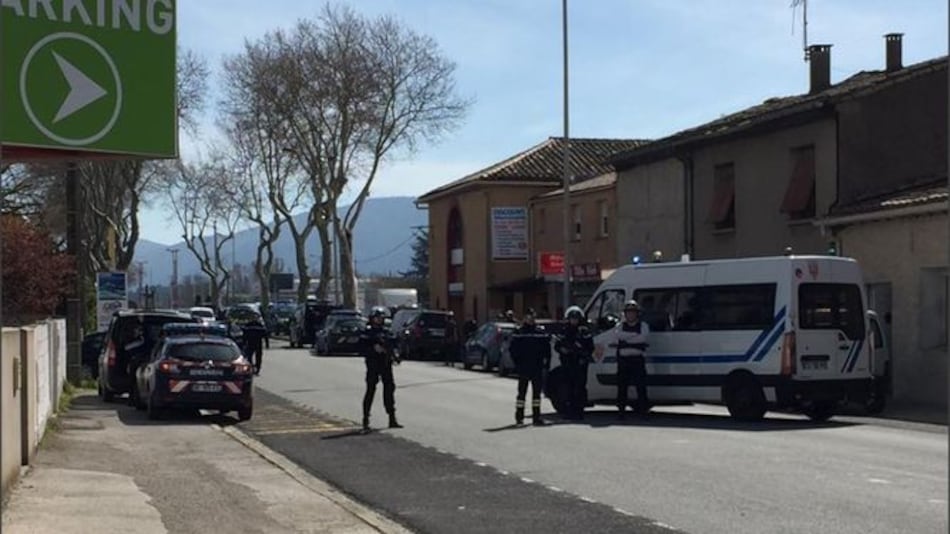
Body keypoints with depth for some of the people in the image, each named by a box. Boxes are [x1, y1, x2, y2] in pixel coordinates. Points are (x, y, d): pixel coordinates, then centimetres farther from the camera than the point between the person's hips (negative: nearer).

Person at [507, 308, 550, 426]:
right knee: (522, 392, 3)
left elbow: (547, 347, 9)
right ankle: (519, 417, 9)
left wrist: (545, 359, -3)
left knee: (537, 392, 5)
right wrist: (517, 362, -6)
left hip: (537, 368, 3)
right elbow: (513, 349, 1)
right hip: (523, 368, -3)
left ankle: (536, 417, 10)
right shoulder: (518, 332, 1)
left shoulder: (541, 332, 7)